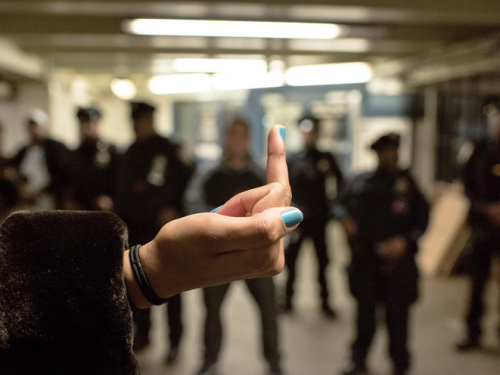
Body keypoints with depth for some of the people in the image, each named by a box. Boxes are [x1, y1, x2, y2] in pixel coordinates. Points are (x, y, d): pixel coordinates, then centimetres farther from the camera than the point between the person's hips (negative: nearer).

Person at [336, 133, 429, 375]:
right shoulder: (362, 183, 6)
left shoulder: (408, 184, 3)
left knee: (397, 313, 2)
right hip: (365, 258, 2)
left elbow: (422, 220, 4)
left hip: (397, 258, -1)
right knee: (365, 311, 11)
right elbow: (343, 202, 17)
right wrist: (345, 217, -4)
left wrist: (405, 240, -10)